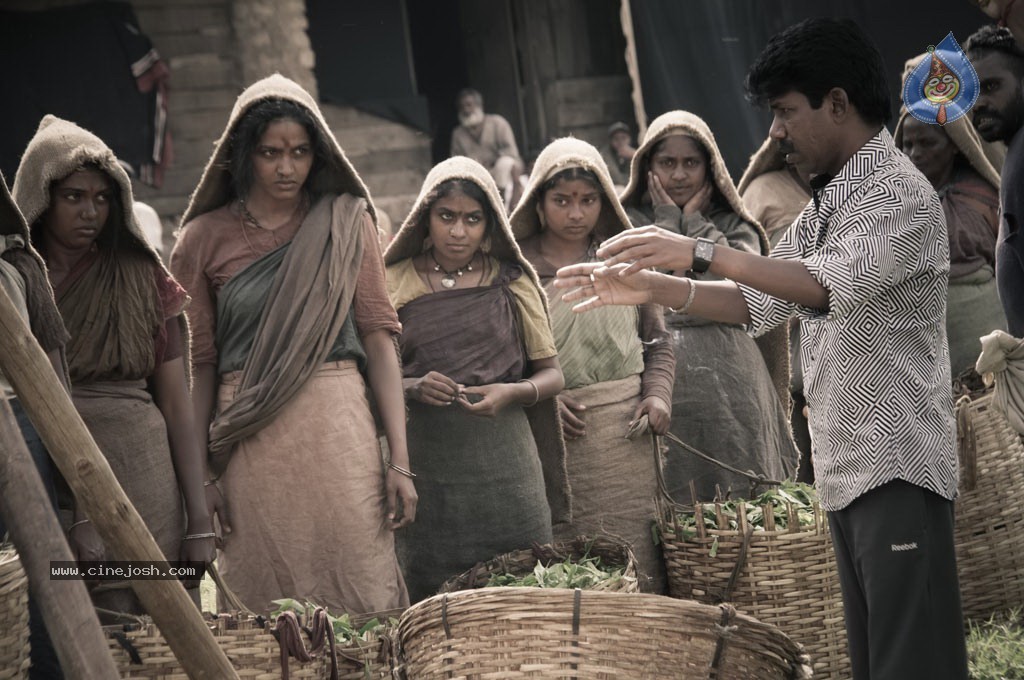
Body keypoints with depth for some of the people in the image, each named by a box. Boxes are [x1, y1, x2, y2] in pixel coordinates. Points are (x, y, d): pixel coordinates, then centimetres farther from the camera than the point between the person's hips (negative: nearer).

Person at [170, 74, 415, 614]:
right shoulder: (205, 238, 6)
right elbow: (198, 363, 6)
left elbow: (379, 336, 4)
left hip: (339, 428, 0)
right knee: (265, 601, 1)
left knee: (364, 591, -3)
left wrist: (399, 460, -3)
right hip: (250, 441, 0)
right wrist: (198, 474, -1)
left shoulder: (347, 224, 8)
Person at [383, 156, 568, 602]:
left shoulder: (512, 283, 8)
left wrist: (514, 392, -12)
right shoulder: (395, 284, 7)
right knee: (426, 597, -1)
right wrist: (412, 388, -16)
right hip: (423, 461, 0)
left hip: (503, 462, 0)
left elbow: (552, 373, 9)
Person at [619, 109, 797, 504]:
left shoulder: (734, 226, 13)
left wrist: (696, 220, 2)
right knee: (672, 497, -5)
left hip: (730, 379, 1)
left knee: (737, 495, -1)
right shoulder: (630, 221, 9)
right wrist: (668, 219, 1)